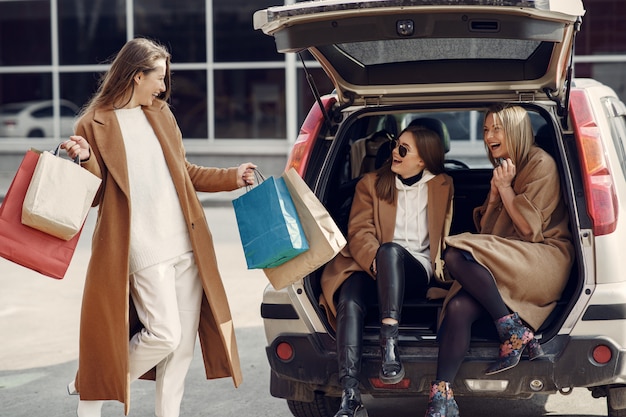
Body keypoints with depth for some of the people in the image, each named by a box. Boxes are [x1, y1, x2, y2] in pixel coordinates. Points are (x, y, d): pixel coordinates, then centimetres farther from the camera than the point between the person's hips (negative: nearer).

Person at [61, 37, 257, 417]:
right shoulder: (95, 124, -3)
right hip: (142, 248, -6)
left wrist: (232, 177, 20)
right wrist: (86, 160, -21)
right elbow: (97, 193, -4)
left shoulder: (161, 114, 15)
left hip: (186, 244, 7)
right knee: (163, 335, -11)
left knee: (184, 340, 6)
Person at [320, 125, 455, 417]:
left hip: (416, 270, -1)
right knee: (349, 301, -34)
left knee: (390, 250, -38)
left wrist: (440, 260, 2)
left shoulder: (442, 187, 18)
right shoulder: (371, 184, 16)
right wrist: (375, 260, -17)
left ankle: (389, 344, -47)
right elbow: (359, 231, 3)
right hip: (372, 267, 1)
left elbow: (445, 232, 23)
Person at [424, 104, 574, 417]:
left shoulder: (541, 165, -2)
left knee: (456, 255, -29)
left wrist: (506, 189, -5)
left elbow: (529, 228, -7)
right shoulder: (502, 169, 23)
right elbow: (485, 230, 21)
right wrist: (494, 194, 7)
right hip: (506, 263, 7)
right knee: (459, 308, -24)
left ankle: (512, 331, -22)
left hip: (544, 260, -7)